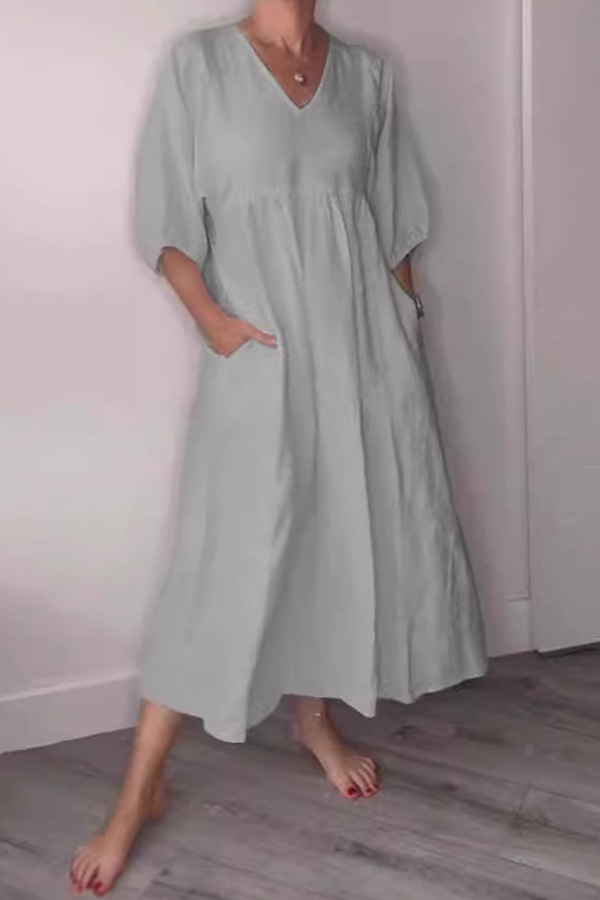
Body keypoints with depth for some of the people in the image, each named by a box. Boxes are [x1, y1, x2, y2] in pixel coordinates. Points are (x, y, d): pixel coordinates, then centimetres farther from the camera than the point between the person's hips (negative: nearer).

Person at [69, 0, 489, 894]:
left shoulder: (368, 72, 10)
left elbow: (394, 222, 13)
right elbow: (166, 219, -2)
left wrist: (407, 329, 11)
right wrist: (210, 316, -15)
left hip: (365, 339, 4)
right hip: (260, 352, -4)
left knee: (352, 533, 9)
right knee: (228, 560, -6)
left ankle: (316, 718, 33)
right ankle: (140, 792, 8)